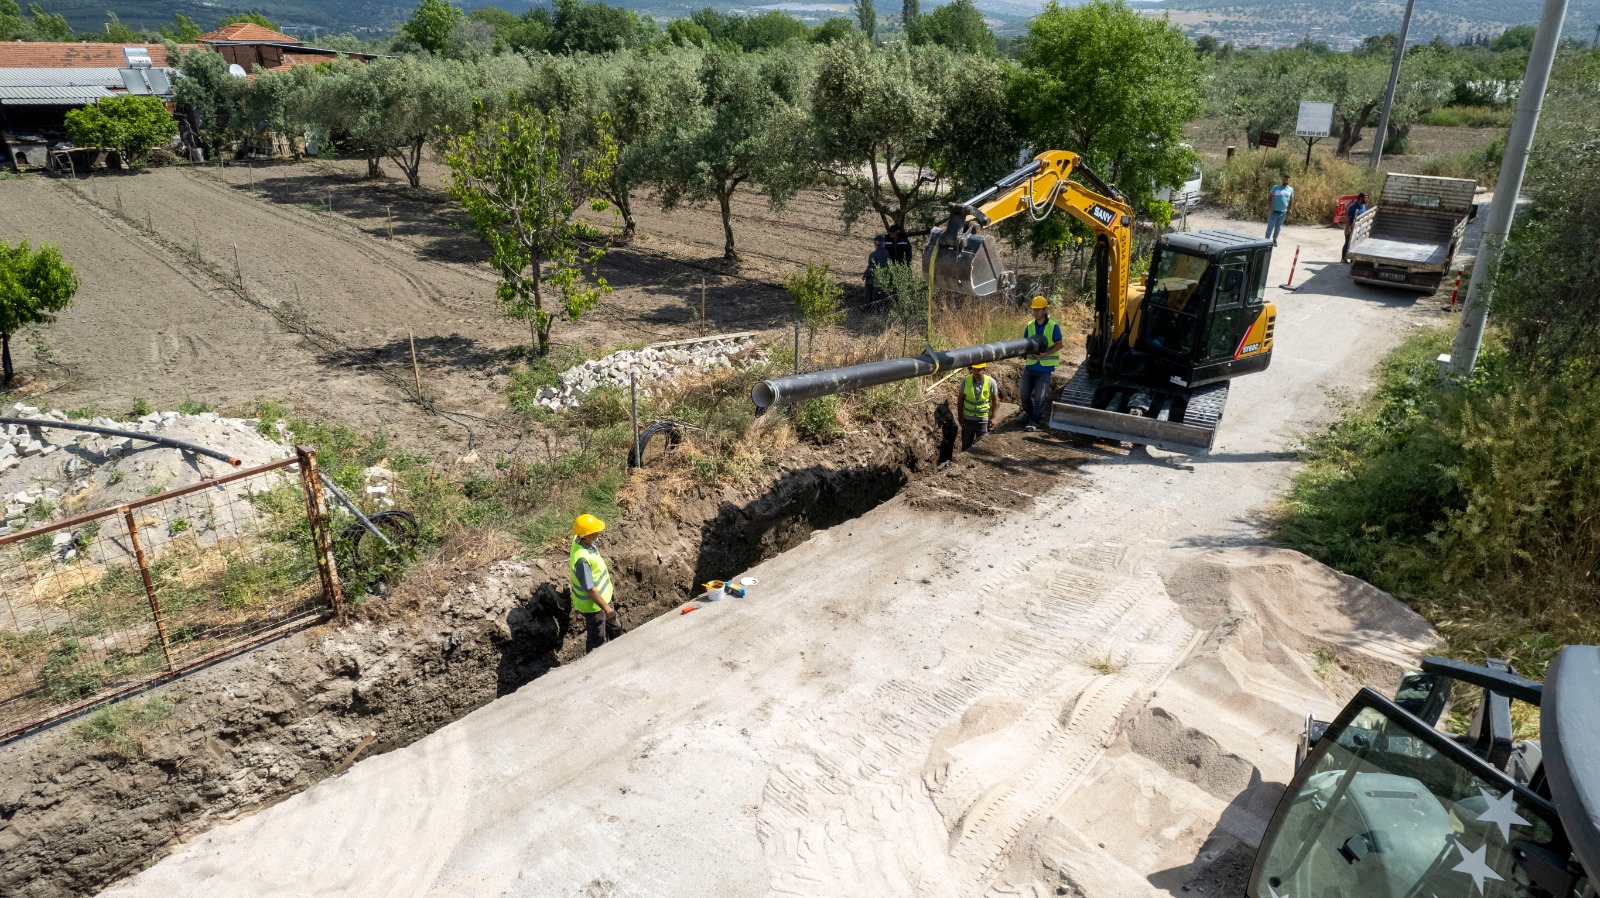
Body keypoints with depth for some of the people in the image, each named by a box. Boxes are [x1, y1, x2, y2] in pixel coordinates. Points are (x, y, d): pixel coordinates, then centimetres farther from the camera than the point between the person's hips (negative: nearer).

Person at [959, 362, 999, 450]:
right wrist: (960, 416, 0)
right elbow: (961, 398, 1)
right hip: (968, 419, 2)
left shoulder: (991, 382, -11)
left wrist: (993, 417, -7)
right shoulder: (965, 380, -8)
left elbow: (995, 401, -3)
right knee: (966, 445, 14)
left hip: (983, 419, -2)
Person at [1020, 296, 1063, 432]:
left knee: (1039, 395, -4)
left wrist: (1044, 354, -20)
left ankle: (1035, 421, 6)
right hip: (1031, 364, 4)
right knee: (1025, 393, 8)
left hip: (1045, 366, -4)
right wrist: (1030, 352, -12)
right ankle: (1028, 412, 34)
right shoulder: (1029, 326, 5)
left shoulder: (1053, 326, -7)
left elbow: (1059, 345, -7)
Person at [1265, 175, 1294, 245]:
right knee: (1270, 227, -2)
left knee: (1278, 227, 13)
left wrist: (1289, 210, 4)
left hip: (1283, 212, 3)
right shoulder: (1276, 187, -2)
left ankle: (1274, 239, 27)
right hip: (1274, 211, -3)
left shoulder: (1291, 189, 6)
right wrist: (1269, 205, -18)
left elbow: (1291, 201, 11)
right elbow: (1270, 197, -2)